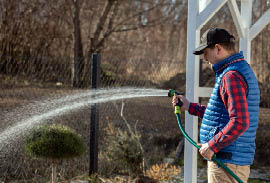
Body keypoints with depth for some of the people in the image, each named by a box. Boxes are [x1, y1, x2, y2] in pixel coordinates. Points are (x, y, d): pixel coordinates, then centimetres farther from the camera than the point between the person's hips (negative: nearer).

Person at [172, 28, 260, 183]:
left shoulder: (231, 76, -18)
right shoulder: (243, 70, 17)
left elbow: (240, 122, -27)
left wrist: (212, 145, -20)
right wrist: (190, 107, 24)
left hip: (227, 162, -10)